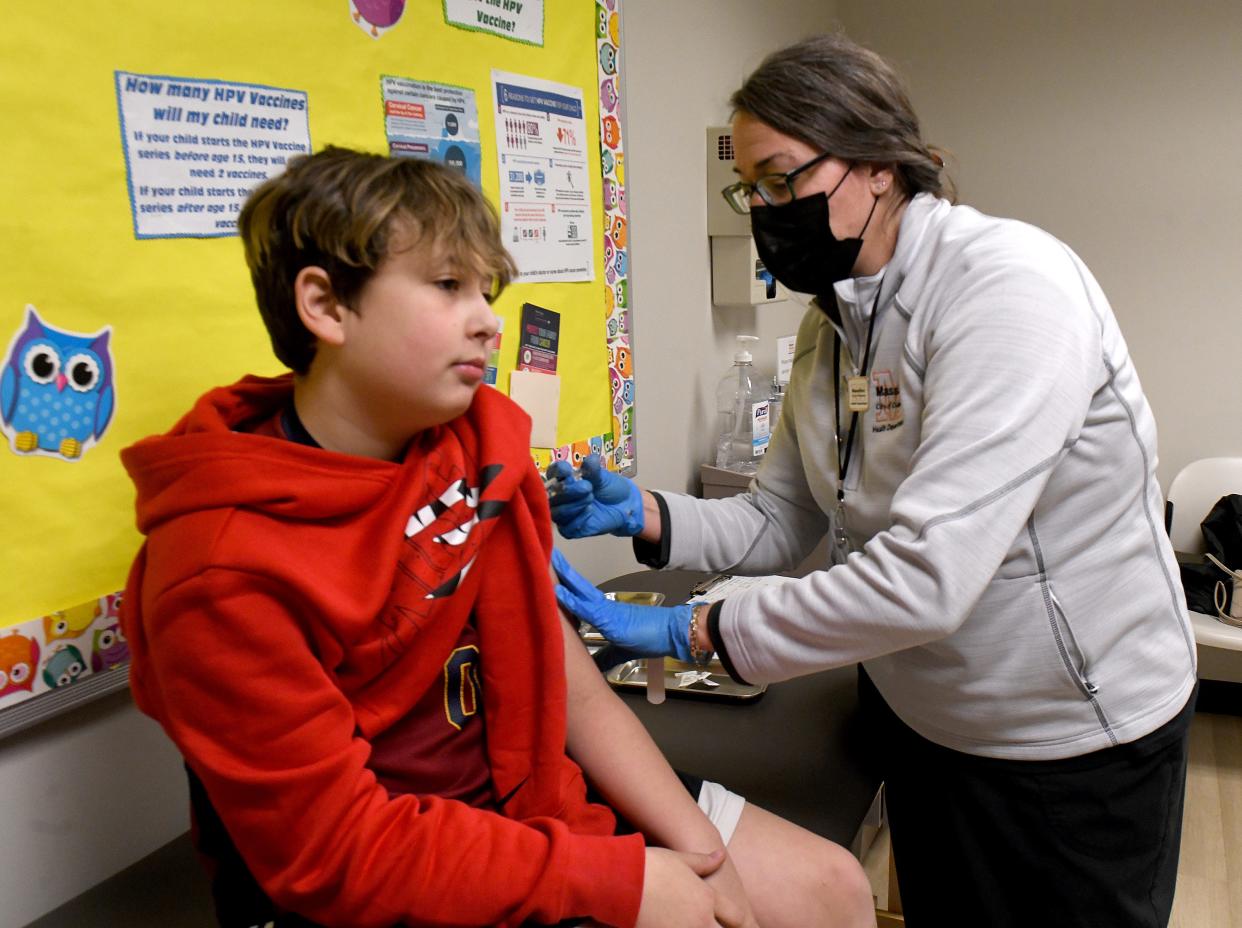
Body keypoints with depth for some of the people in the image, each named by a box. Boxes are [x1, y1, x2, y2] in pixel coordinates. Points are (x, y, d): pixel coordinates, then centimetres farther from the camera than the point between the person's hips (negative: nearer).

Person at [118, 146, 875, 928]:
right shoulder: (225, 567, -22)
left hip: (531, 810, 6)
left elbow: (570, 686, 0)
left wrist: (698, 844, -8)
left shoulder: (474, 449, -4)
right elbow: (342, 854, -20)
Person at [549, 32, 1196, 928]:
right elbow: (782, 522, 3)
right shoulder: (829, 323, 0)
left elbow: (927, 577, -35)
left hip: (1074, 743, -7)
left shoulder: (1010, 284, -27)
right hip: (917, 716, 7)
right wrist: (644, 514, -15)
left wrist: (688, 631, -30)